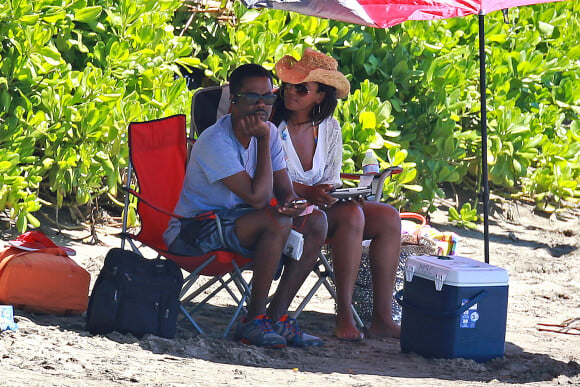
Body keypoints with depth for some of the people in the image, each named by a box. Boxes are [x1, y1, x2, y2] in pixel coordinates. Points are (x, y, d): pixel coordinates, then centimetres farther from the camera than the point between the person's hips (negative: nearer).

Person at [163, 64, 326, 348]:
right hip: (195, 228, -8)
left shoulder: (269, 132, 2)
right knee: (277, 223, -31)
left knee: (315, 222, -8)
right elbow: (257, 197, -27)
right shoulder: (215, 141, -23)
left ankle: (277, 317, -8)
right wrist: (263, 141, -21)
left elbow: (284, 190, 3)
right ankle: (254, 320, -20)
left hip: (233, 220, 8)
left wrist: (289, 203, -23)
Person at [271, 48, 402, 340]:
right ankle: (344, 316, -32)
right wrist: (308, 192, -27)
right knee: (352, 216, -31)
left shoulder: (329, 128, 8)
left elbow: (332, 179, 11)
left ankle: (382, 317, -14)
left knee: (388, 218, -12)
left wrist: (333, 191, -13)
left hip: (321, 205, 7)